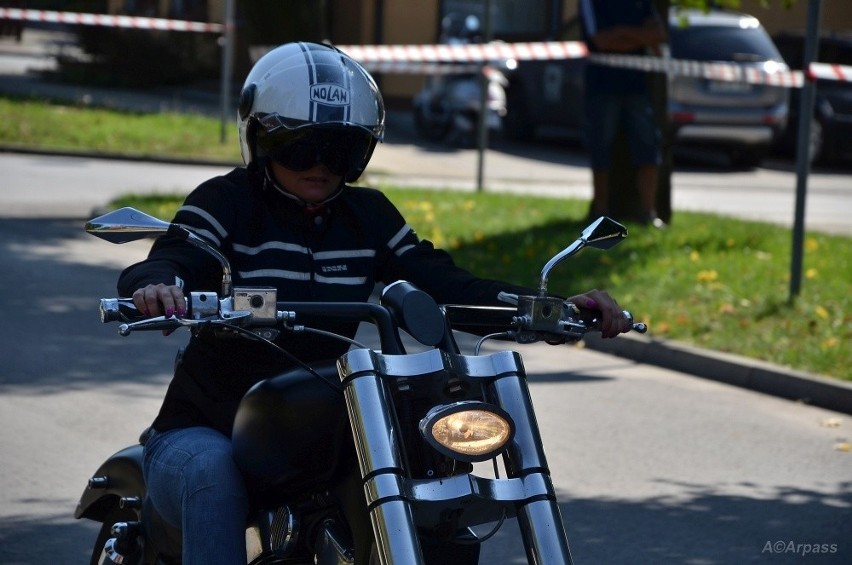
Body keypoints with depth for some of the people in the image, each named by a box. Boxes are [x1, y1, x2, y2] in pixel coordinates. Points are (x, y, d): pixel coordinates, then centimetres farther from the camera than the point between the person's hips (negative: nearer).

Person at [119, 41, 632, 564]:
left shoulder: (369, 217, 8)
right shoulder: (226, 203, -7)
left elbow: (444, 284, 1)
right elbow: (171, 261, -24)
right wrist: (157, 286, -51)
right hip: (206, 432, -4)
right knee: (215, 472, -37)